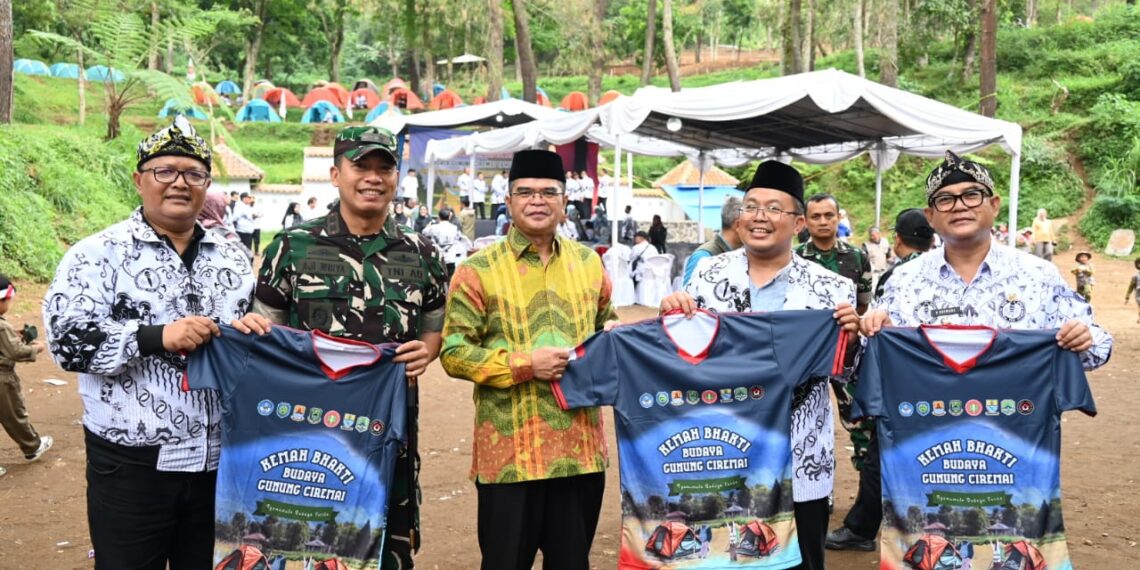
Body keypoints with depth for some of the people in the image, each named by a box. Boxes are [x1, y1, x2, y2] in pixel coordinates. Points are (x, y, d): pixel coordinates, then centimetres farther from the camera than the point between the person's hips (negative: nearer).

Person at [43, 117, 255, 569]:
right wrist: (156, 337, -23)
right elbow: (66, 338, -14)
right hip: (131, 464, -4)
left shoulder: (231, 256, 10)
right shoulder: (99, 254, -4)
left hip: (219, 459, 4)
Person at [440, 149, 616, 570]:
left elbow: (607, 324, 25)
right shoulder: (478, 269, -5)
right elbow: (453, 352, -7)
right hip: (510, 450, -4)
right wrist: (524, 364, -17)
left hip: (580, 445, 4)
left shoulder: (588, 261, 10)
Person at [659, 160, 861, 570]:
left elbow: (843, 373, 4)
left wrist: (851, 336, -16)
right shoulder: (709, 274, 2)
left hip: (799, 466, -1)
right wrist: (672, 314, -11)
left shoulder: (828, 288, -2)